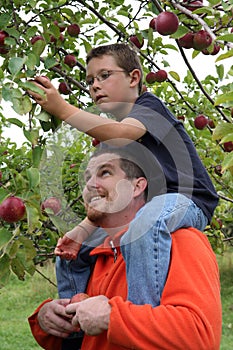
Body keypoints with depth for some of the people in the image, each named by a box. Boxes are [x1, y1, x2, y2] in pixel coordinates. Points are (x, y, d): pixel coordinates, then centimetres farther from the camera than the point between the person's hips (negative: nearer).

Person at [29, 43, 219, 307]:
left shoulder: (149, 105, -3)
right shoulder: (105, 136, 18)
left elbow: (121, 135, -27)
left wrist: (62, 109, -29)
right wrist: (81, 231, -7)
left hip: (184, 199, -8)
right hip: (142, 210, 8)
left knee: (145, 225, -42)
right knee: (70, 255, 7)